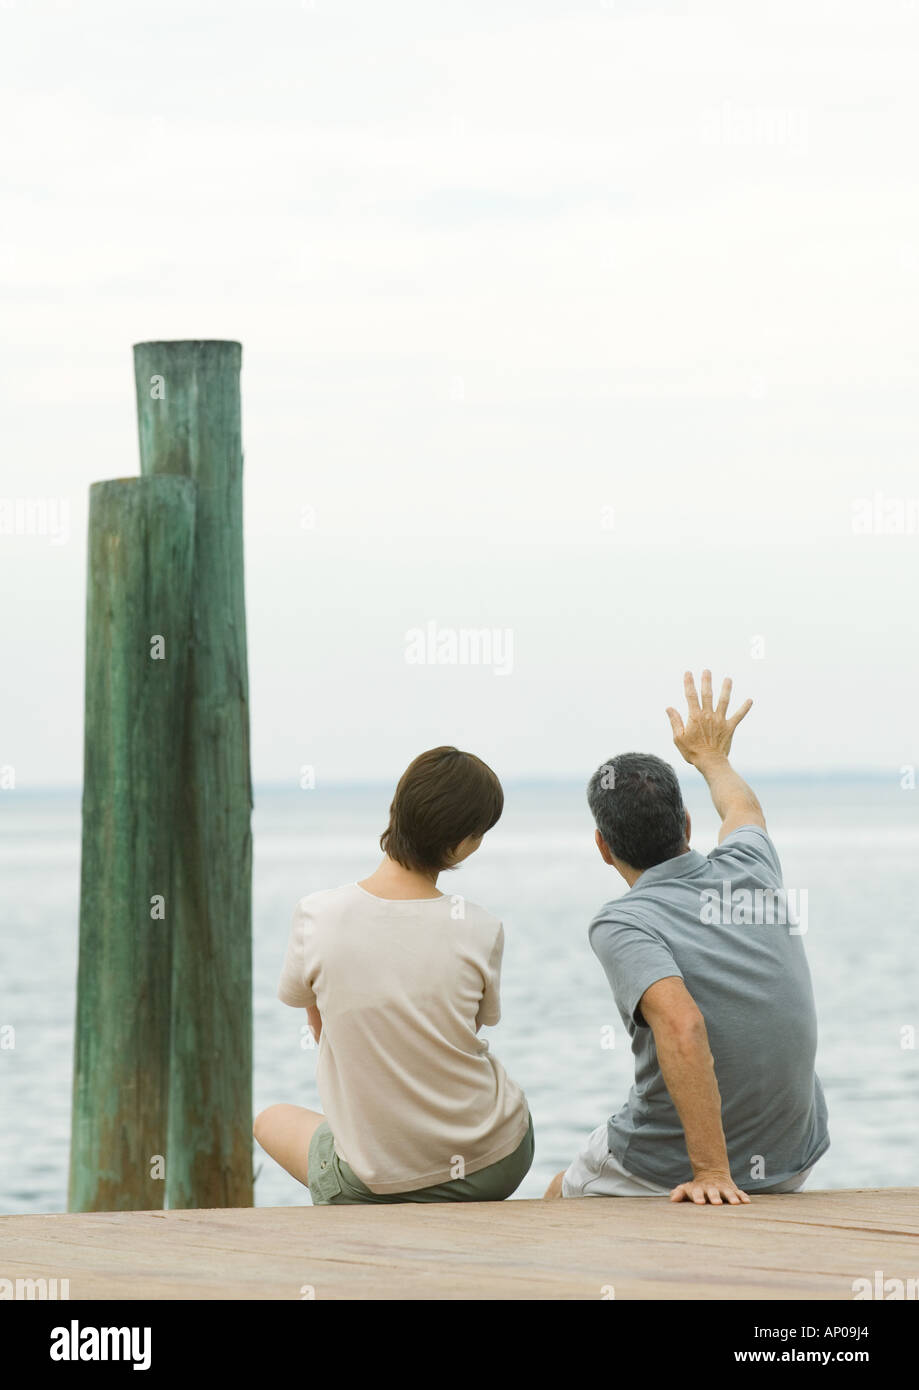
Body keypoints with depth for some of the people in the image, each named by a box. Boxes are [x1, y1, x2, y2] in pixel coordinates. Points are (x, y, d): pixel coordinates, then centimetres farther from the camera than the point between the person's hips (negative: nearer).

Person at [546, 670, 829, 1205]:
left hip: (669, 1176, -5)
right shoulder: (749, 869, -3)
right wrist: (712, 756, 43)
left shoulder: (622, 924, -19)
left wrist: (711, 1172, -33)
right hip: (791, 1167, 5)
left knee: (560, 1198, 27)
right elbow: (744, 809, 22)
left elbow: (682, 1027, -35)